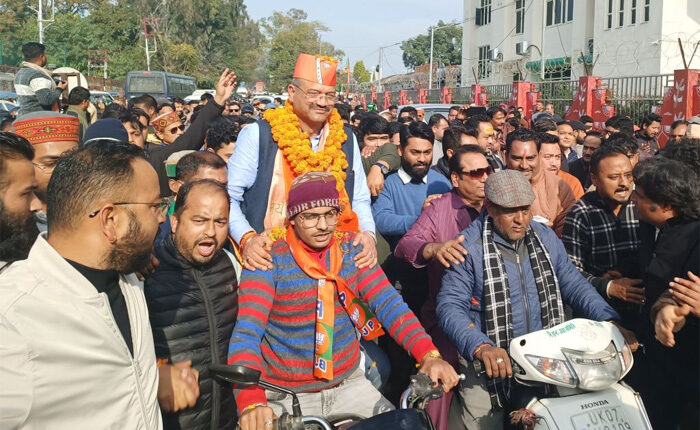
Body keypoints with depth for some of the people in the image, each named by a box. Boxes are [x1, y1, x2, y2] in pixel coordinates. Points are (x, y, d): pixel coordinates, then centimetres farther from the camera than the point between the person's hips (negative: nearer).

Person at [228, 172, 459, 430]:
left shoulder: (353, 249, -3)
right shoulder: (269, 260, -15)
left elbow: (389, 304, -12)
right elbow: (246, 334, -25)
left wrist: (429, 355, -28)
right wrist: (251, 402, -42)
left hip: (348, 383, 3)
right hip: (284, 395, -3)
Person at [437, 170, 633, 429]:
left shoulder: (546, 238, 5)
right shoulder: (469, 247, -13)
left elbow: (573, 284, 5)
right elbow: (450, 306, -19)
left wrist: (610, 323, -10)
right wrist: (480, 347, -35)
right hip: (489, 367, -5)